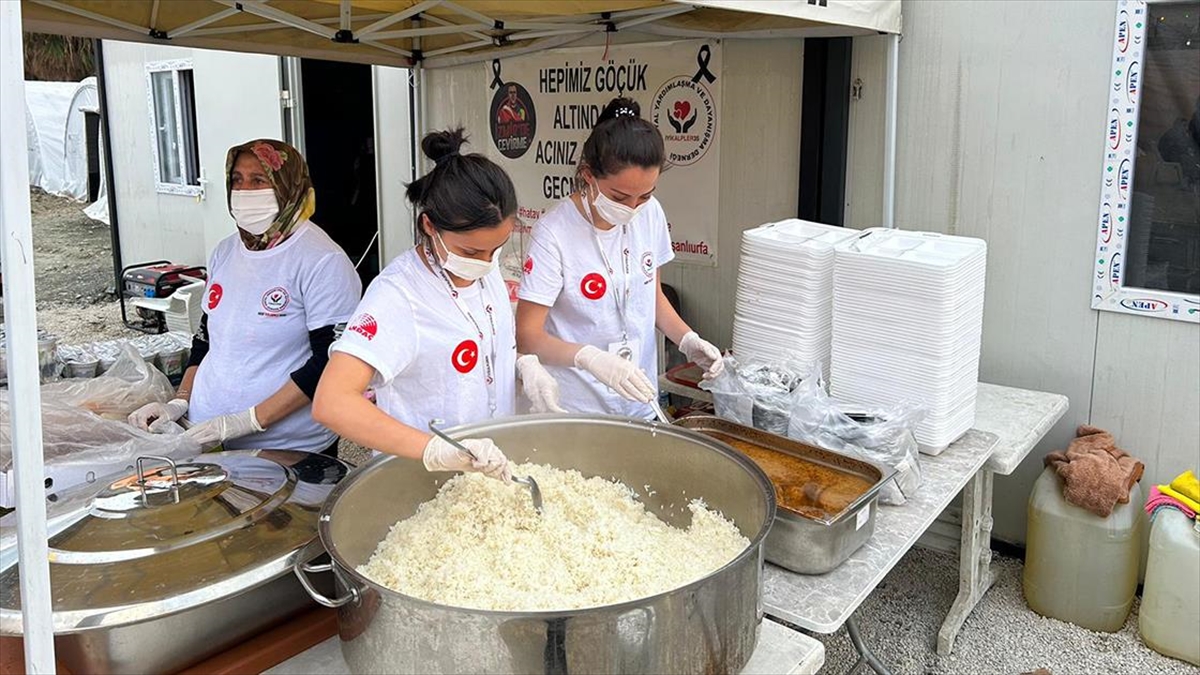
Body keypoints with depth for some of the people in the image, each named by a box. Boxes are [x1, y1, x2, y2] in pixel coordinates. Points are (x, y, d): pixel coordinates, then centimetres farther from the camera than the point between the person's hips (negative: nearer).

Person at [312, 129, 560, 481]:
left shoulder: (487, 268, -3)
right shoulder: (397, 295, -23)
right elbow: (331, 403, -33)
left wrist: (525, 363, -6)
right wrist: (435, 450, -42)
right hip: (424, 479, -5)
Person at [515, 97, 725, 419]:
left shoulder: (651, 213, -3)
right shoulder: (554, 232, -20)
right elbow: (528, 335, -20)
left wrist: (687, 340, -5)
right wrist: (590, 358, -36)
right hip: (577, 406, -5)